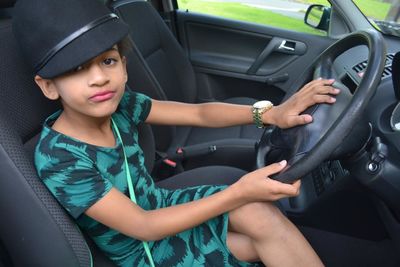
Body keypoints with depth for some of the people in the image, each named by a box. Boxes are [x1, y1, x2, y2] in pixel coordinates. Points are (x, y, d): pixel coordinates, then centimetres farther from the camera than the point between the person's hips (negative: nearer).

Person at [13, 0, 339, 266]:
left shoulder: (119, 104, -12)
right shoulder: (58, 158, -27)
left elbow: (199, 113, -10)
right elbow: (144, 227, -28)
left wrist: (270, 113, -25)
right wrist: (239, 193, -36)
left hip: (162, 206, 5)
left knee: (261, 214, -19)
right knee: (266, 229, -17)